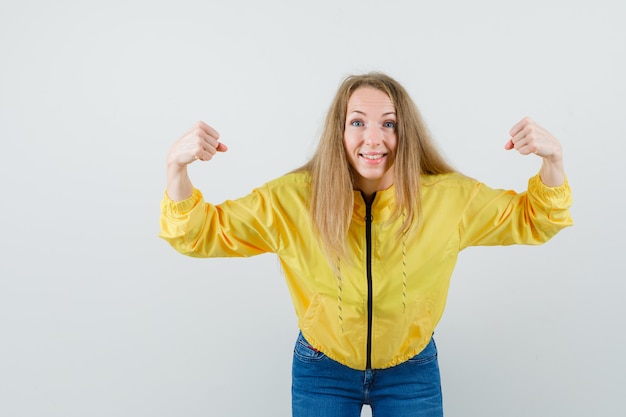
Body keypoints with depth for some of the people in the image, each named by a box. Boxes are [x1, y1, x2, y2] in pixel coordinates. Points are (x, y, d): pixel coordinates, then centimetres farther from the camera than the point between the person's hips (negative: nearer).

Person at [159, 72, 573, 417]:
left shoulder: (449, 196, -18)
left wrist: (553, 159, -24)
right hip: (322, 371, 0)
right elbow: (200, 232, -15)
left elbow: (533, 220, -4)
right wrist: (177, 168, -35)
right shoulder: (294, 198, -22)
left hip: (412, 372, 1)